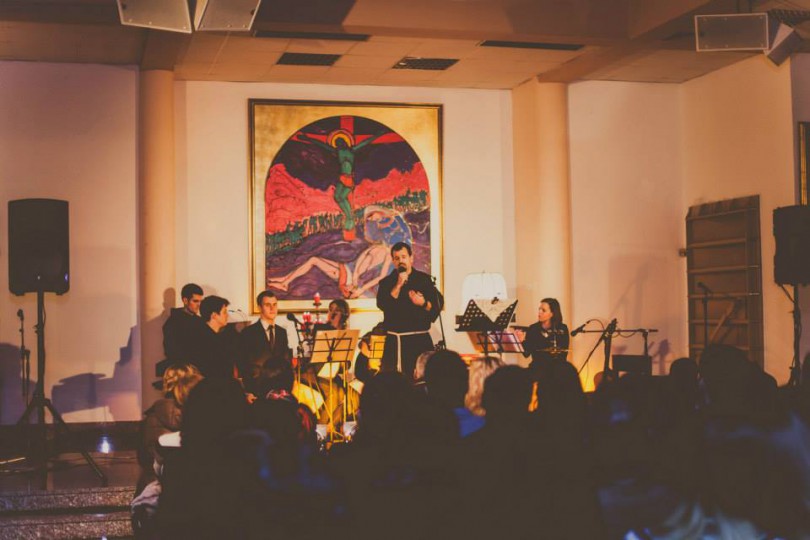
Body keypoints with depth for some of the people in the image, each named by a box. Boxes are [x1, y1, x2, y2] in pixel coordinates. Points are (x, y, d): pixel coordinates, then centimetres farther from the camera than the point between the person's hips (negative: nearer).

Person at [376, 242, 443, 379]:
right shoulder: (387, 282, 6)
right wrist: (398, 285, -15)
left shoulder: (424, 280, 9)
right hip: (395, 342, -1)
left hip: (421, 339, 1)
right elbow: (383, 305, -10)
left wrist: (423, 303, -13)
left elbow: (438, 304, 6)